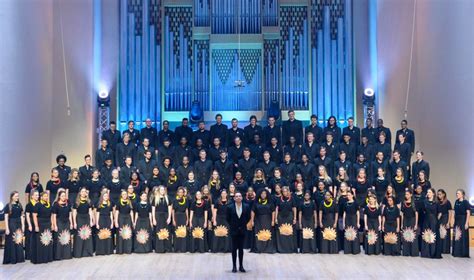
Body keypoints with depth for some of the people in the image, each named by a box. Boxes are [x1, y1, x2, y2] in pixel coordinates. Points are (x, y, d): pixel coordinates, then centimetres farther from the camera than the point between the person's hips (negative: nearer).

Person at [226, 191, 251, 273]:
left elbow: (248, 217, 8)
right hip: (234, 230, -1)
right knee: (234, 248, 3)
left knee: (241, 248, 7)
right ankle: (234, 266, 10)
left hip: (242, 230, 1)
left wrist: (244, 225, 8)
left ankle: (241, 266, 14)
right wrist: (232, 226, 7)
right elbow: (228, 219, 4)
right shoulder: (230, 207, -6)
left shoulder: (246, 207, -3)